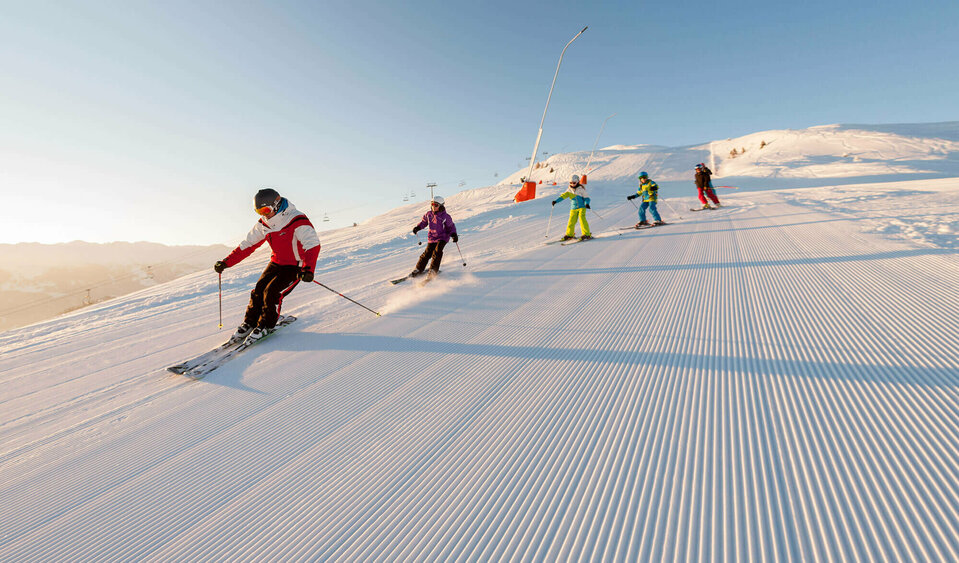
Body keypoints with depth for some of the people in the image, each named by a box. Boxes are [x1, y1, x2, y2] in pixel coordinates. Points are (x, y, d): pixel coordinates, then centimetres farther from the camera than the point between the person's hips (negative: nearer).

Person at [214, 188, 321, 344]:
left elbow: (313, 245, -36)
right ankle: (249, 323, 21)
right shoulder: (264, 224, -1)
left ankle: (266, 326, 3)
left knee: (272, 292, -18)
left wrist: (308, 269, -51)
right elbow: (247, 245, 7)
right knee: (258, 290, 0)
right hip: (276, 262, 7)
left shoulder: (297, 222, -24)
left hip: (295, 266, -7)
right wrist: (226, 263, 1)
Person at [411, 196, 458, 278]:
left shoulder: (445, 217, -13)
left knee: (437, 251, -22)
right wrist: (417, 227, 4)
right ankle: (418, 269, 10)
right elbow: (424, 222, 18)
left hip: (442, 237, -3)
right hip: (432, 237, 3)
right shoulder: (429, 214, 0)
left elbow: (451, 227, -4)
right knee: (427, 253, -2)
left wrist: (454, 235, -19)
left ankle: (433, 270, -14)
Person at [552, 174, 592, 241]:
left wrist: (587, 204, -20)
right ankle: (569, 234, 15)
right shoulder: (569, 190, 7)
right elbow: (563, 196, 3)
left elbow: (586, 197, -2)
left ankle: (587, 234, -14)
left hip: (582, 207, -4)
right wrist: (556, 201, -8)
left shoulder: (581, 189, -4)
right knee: (571, 221, -1)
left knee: (582, 219, -17)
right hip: (573, 208, 4)